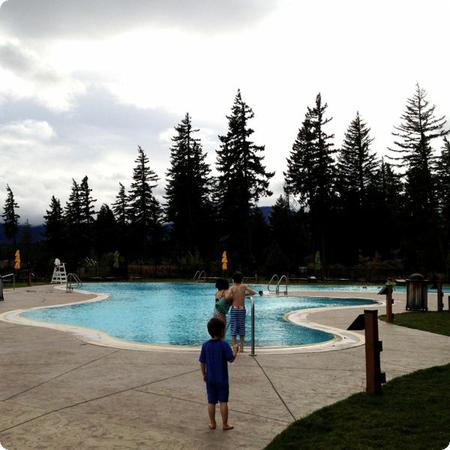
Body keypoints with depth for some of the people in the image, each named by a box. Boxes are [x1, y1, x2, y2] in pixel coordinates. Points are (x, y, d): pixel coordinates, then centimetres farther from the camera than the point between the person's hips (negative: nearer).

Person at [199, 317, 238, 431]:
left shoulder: (205, 345, -5)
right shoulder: (224, 345, -15)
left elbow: (202, 362, 0)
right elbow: (231, 359, -13)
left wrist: (204, 374, 13)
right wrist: (235, 351, 5)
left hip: (210, 379, 3)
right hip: (222, 379, -3)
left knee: (211, 402, 12)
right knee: (223, 401, 7)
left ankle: (212, 423, 21)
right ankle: (225, 424, 13)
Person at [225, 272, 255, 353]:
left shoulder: (232, 288, -5)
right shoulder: (244, 287, 2)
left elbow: (227, 297, -21)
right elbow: (253, 293, 8)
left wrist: (232, 297, 0)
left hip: (234, 309, -2)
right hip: (242, 309, 2)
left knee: (234, 329, 2)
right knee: (242, 328, 10)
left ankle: (234, 347, -8)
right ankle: (241, 347, 14)